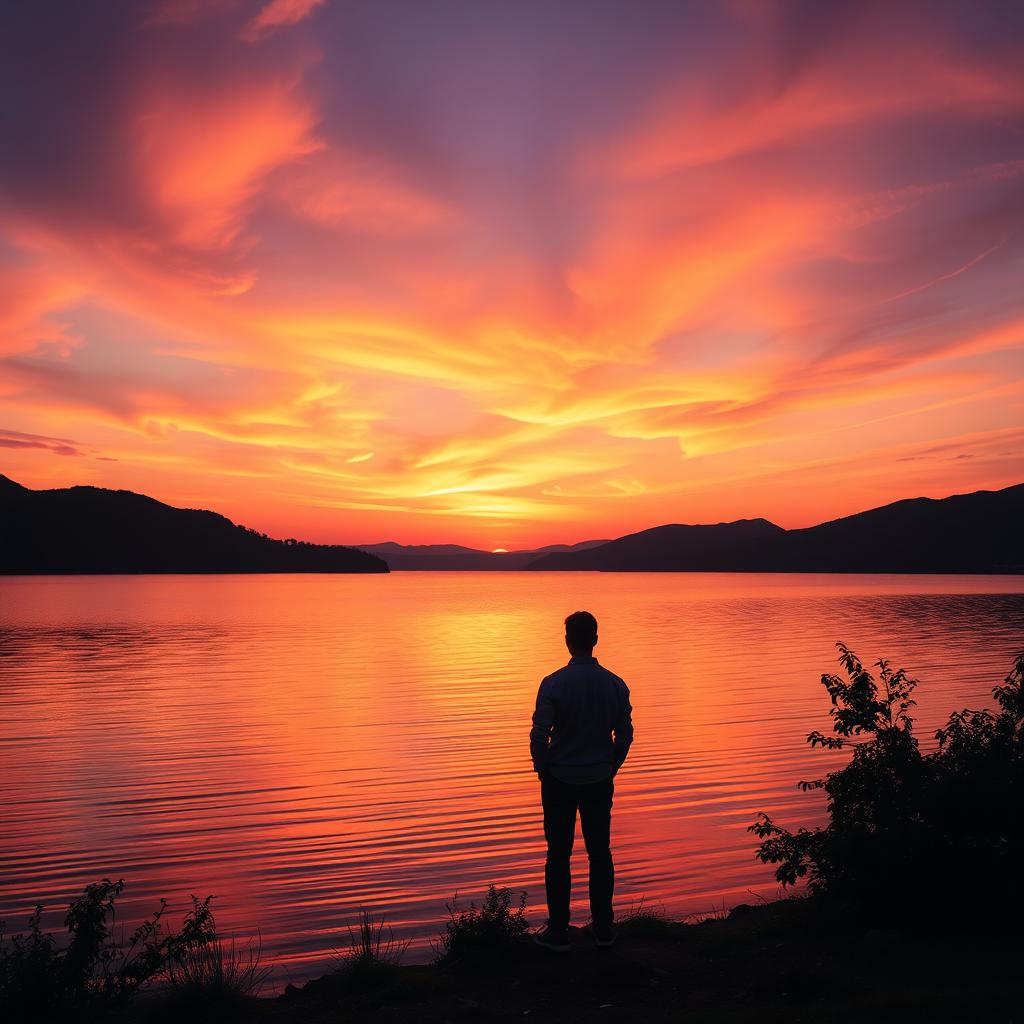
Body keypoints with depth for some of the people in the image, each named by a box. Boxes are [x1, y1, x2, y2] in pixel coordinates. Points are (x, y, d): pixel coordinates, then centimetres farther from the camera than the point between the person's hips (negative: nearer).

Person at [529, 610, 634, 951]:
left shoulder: (553, 684, -15)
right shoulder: (615, 684, -4)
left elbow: (539, 734, -17)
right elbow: (625, 734, 3)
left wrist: (542, 770, 0)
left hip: (560, 781, -3)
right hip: (600, 782, 3)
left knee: (559, 854, 7)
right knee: (600, 852, 13)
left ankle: (558, 932, 14)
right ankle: (603, 927, 21)